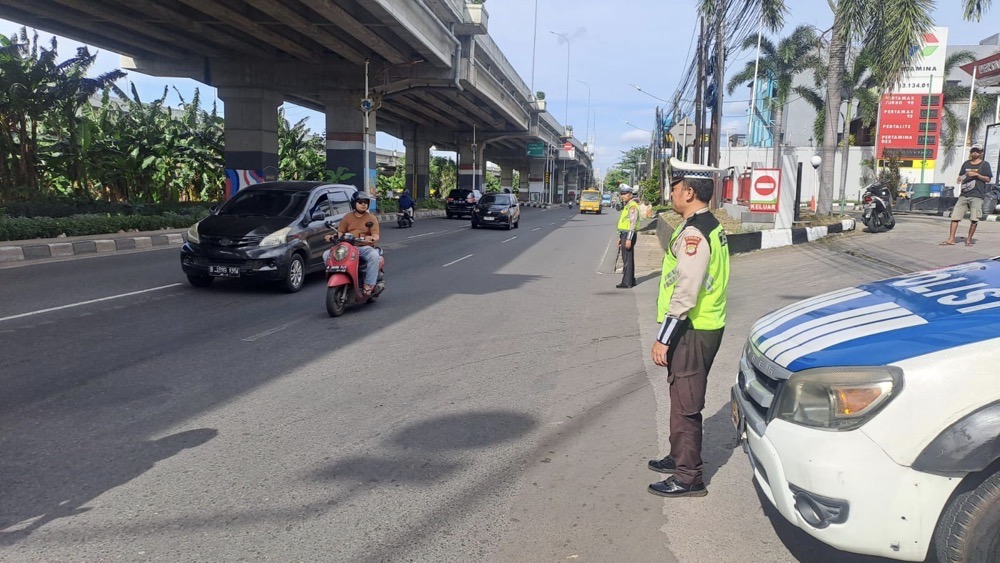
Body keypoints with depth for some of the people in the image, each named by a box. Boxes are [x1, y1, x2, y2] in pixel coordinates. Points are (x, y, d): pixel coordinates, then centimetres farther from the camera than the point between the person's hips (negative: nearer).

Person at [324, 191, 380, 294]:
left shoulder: (372, 219, 7)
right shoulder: (348, 217, 15)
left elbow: (376, 236, -6)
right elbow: (339, 233, 10)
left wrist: (373, 239, -31)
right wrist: (332, 236, -12)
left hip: (365, 248, -3)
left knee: (374, 256, -37)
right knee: (327, 255, -15)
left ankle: (369, 285, -33)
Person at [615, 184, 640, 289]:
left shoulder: (632, 206, -14)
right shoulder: (626, 206, 18)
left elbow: (632, 224, -20)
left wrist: (628, 239, -25)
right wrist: (620, 238, 22)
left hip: (629, 235, -10)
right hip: (624, 234, 10)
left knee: (627, 259, -8)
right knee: (627, 259, 14)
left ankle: (627, 282, -5)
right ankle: (631, 280, 21)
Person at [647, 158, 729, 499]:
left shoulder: (693, 234, -20)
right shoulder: (710, 227, 12)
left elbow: (685, 294, -25)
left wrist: (663, 339, -20)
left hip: (692, 332, -10)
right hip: (705, 327, 10)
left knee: (686, 404, -1)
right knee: (683, 399, 22)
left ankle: (688, 478, 10)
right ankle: (680, 457, 37)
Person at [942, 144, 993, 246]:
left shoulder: (984, 164, 5)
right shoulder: (966, 164, 17)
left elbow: (988, 179, 0)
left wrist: (976, 174, -12)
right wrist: (960, 181, 2)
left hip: (977, 196, -3)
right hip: (964, 195, 4)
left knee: (974, 219, -4)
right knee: (955, 216, -5)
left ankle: (969, 240, 7)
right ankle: (951, 239, -3)